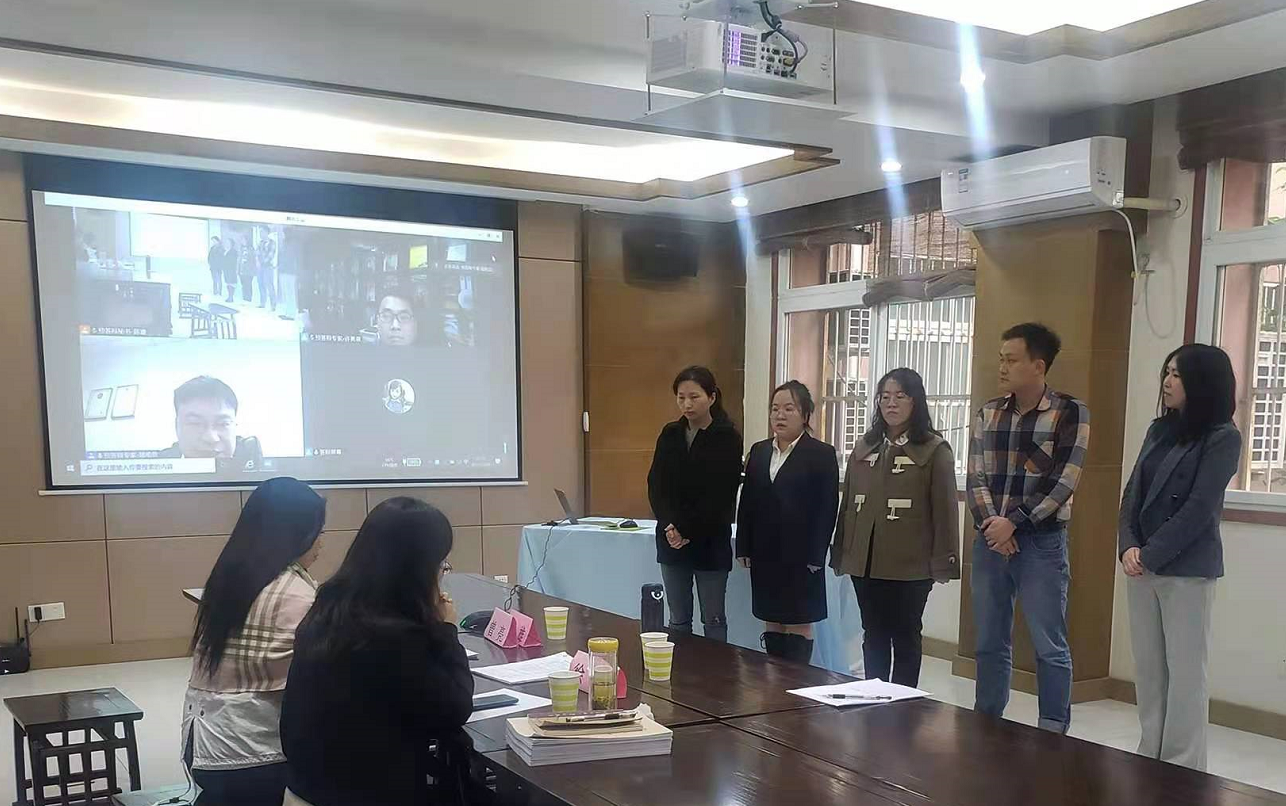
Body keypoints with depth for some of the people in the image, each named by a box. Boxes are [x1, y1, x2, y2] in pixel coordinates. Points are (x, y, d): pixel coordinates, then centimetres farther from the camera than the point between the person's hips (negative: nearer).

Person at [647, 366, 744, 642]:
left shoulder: (728, 438, -6)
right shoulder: (670, 434, 8)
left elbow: (721, 495, -12)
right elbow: (656, 485, 3)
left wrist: (687, 530, -15)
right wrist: (669, 526, -12)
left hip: (710, 542, -4)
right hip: (671, 541, 4)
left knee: (713, 621, 4)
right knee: (678, 620, 9)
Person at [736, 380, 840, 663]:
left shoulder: (821, 454, -5)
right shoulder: (759, 451, 10)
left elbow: (828, 509, -8)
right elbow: (747, 502, 11)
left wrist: (816, 556, -12)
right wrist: (744, 548, 6)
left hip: (800, 557, -5)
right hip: (765, 556, 5)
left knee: (799, 624, 1)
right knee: (771, 623, 11)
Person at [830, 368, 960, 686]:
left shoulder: (935, 450, -5)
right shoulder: (864, 448, 10)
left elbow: (944, 509, -7)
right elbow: (848, 503, 12)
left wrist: (943, 561, -10)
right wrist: (840, 553, 10)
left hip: (910, 564, -4)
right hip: (865, 561, 5)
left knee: (905, 637, 7)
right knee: (873, 637, 13)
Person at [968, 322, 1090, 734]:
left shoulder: (1070, 413, -5)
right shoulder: (988, 414, 9)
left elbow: (1061, 483, -12)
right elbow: (976, 477, 5)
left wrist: (1013, 522, -14)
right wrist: (991, 523, -11)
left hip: (1042, 543, -4)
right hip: (990, 541, 5)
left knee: (1050, 646, 1)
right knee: (990, 643, 12)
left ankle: (1053, 734, 11)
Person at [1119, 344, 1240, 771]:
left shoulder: (1222, 438, -7)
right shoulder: (1160, 430, 12)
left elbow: (1199, 508, -14)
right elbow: (1133, 493, 9)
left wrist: (1151, 556, -14)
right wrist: (1128, 547, -6)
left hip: (1187, 571, -6)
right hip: (1141, 567, 6)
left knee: (1184, 671, 0)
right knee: (1147, 667, 11)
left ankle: (1182, 767, 9)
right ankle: (1150, 756, 21)